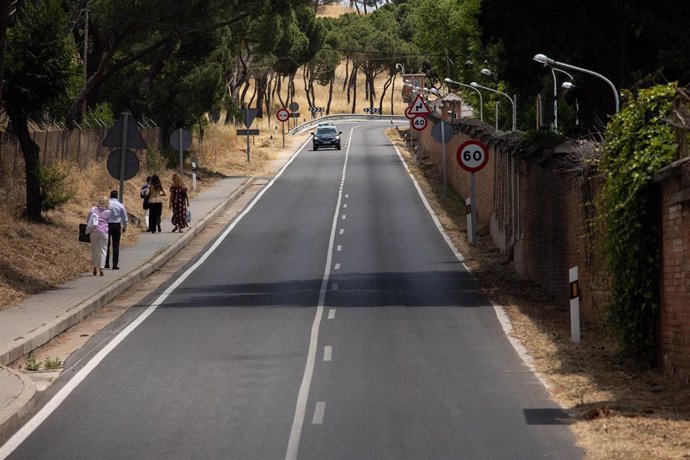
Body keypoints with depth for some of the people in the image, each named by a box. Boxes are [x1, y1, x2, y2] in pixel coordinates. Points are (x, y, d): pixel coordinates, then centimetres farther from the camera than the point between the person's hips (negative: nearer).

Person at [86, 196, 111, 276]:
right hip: (103, 231, -1)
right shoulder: (108, 212, 0)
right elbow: (108, 221, 5)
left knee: (94, 249, 12)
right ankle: (101, 267, -5)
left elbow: (88, 220, 4)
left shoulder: (92, 210, 1)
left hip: (94, 231, 1)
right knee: (103, 250, 3)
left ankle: (95, 267, 14)